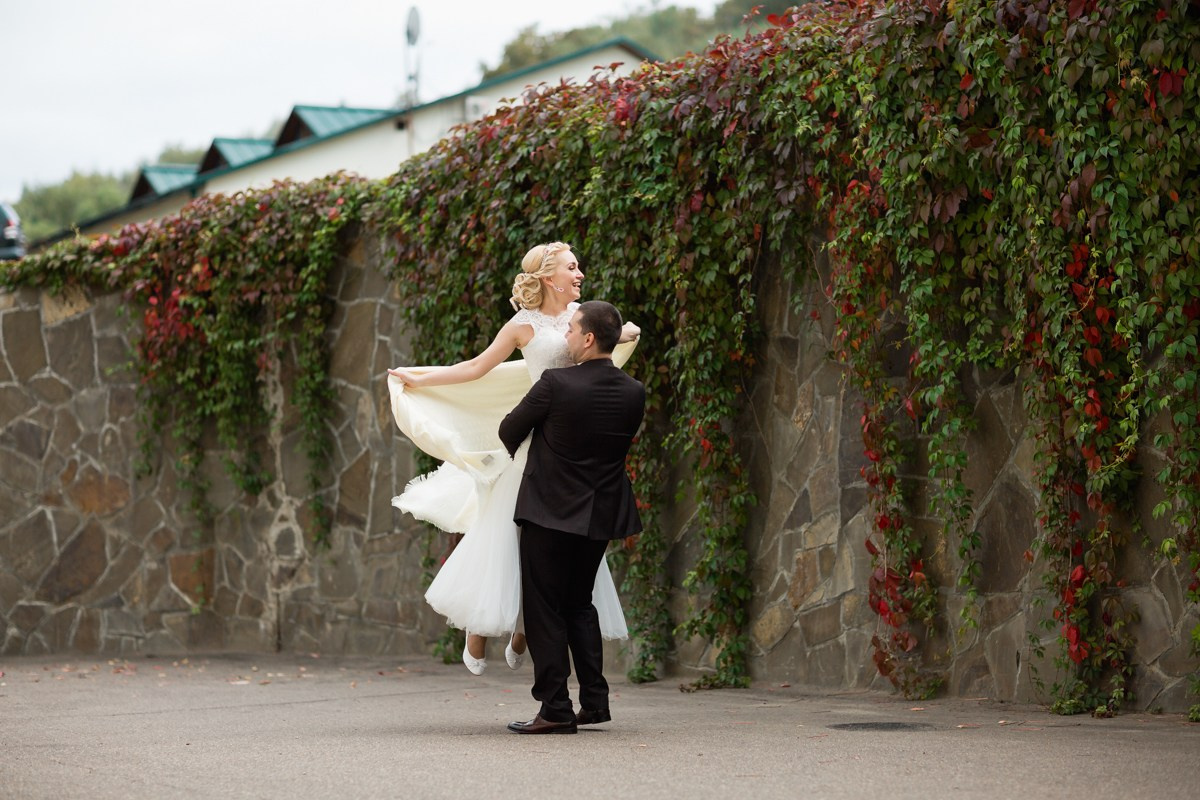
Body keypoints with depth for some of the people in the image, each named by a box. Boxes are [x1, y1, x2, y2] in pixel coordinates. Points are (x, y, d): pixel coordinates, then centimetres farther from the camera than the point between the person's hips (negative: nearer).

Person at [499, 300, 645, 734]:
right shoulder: (634, 393, -3)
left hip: (550, 511, -6)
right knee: (579, 602, 19)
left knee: (544, 609, 2)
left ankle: (555, 709, -1)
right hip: (601, 515, 6)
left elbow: (509, 431, -4)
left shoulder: (555, 384, -18)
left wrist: (516, 452, 19)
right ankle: (594, 701, 15)